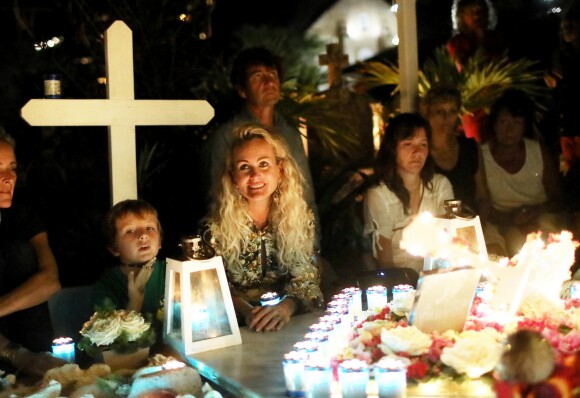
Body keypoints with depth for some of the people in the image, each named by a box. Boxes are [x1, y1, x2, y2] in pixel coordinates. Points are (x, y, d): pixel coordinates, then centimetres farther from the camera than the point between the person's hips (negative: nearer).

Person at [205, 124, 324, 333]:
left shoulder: (301, 216, 0)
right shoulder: (216, 223, -6)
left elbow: (307, 278, -3)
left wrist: (286, 306, -23)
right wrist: (247, 311, -26)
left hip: (292, 321, 1)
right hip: (238, 327, -1)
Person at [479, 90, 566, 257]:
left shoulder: (541, 152, 3)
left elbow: (557, 200, 5)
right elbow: (483, 208, -7)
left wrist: (536, 210, -17)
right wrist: (512, 220, -25)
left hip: (541, 219, 2)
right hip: (500, 223, -2)